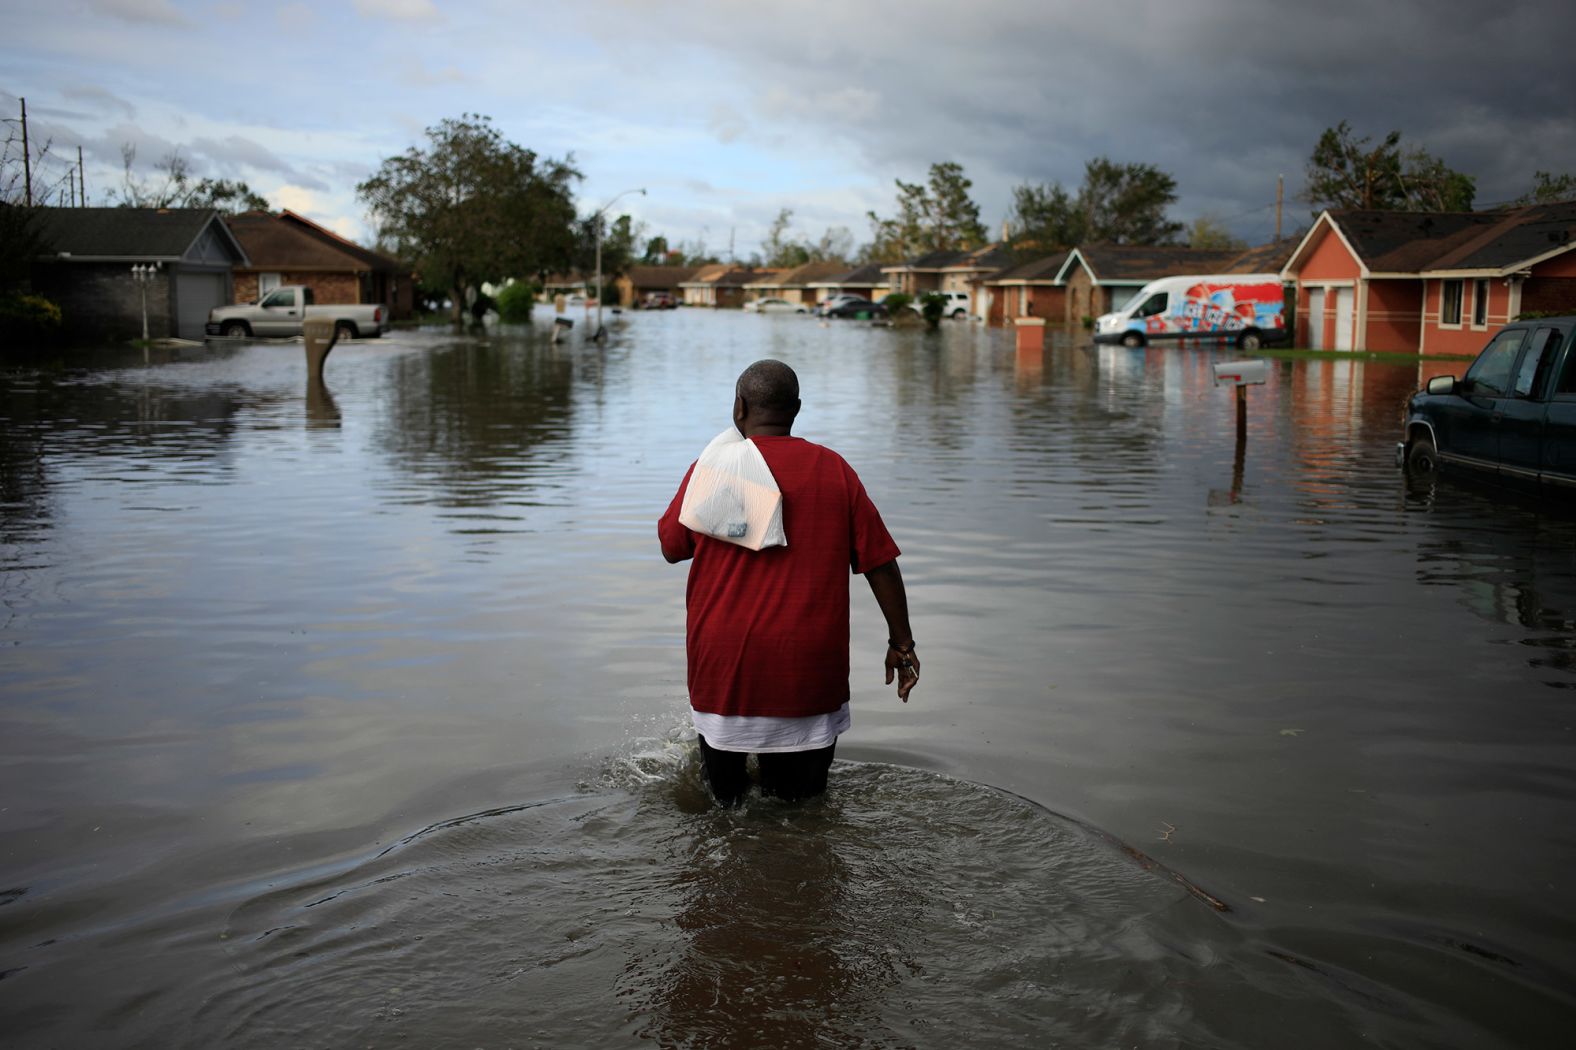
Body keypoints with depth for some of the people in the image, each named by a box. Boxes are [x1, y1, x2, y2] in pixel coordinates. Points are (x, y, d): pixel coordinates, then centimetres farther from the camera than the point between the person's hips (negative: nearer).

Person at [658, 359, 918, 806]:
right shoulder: (833, 469, 1)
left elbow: (672, 548, 12)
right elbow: (880, 563, 2)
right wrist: (901, 643, 10)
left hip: (724, 662, 0)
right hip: (808, 666, 1)